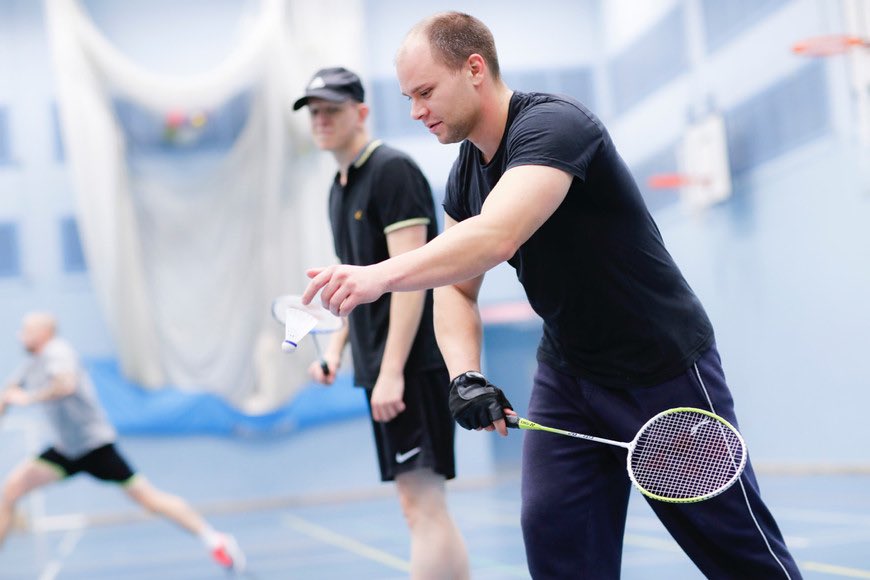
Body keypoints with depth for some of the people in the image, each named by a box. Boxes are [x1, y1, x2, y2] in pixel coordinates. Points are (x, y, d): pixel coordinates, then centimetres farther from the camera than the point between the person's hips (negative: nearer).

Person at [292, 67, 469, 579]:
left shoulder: (393, 171, -9)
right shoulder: (340, 189, 18)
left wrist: (392, 371, -22)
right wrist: (337, 345, 13)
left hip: (414, 363, -9)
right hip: (381, 368, 9)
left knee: (424, 504, -11)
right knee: (417, 506, 9)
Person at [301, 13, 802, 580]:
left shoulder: (552, 123, -24)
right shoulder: (466, 174, 2)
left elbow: (497, 236, -40)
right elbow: (457, 290, 4)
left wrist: (380, 275, -51)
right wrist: (465, 375, -15)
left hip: (665, 367, -7)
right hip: (566, 374, 7)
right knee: (553, 530, -5)